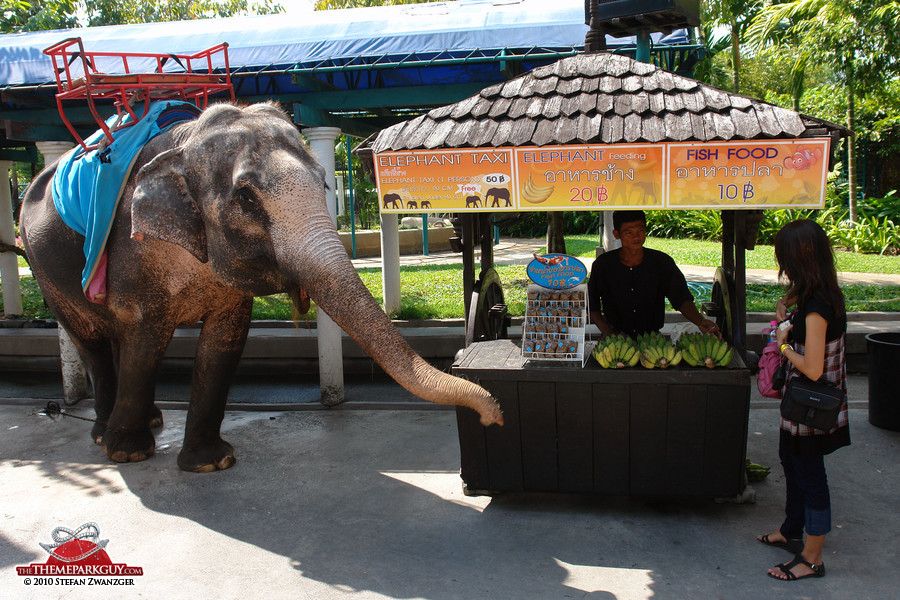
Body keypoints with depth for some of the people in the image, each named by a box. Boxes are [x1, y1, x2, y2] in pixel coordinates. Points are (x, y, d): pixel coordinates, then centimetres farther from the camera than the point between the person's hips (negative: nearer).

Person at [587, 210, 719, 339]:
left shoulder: (662, 262, 0)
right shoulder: (603, 264, -1)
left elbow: (681, 298, -6)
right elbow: (592, 305, 4)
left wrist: (700, 321, -25)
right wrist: (607, 332, -11)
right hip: (617, 338, -1)